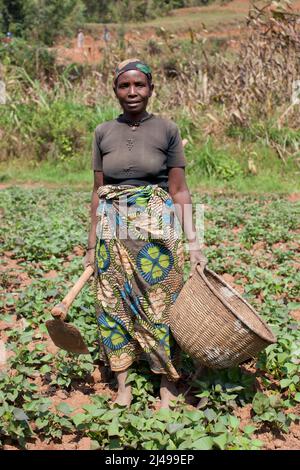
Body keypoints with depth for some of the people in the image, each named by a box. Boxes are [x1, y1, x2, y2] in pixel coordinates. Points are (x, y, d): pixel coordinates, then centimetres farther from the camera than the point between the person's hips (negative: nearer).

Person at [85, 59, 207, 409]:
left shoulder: (167, 130, -2)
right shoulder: (103, 133, 5)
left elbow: (179, 191, -2)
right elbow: (97, 192, 7)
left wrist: (193, 241, -7)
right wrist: (92, 244, 7)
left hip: (158, 232, -2)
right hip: (114, 232, 3)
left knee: (161, 305, 4)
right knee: (116, 305, 8)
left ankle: (168, 384, 21)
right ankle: (122, 386, 22)